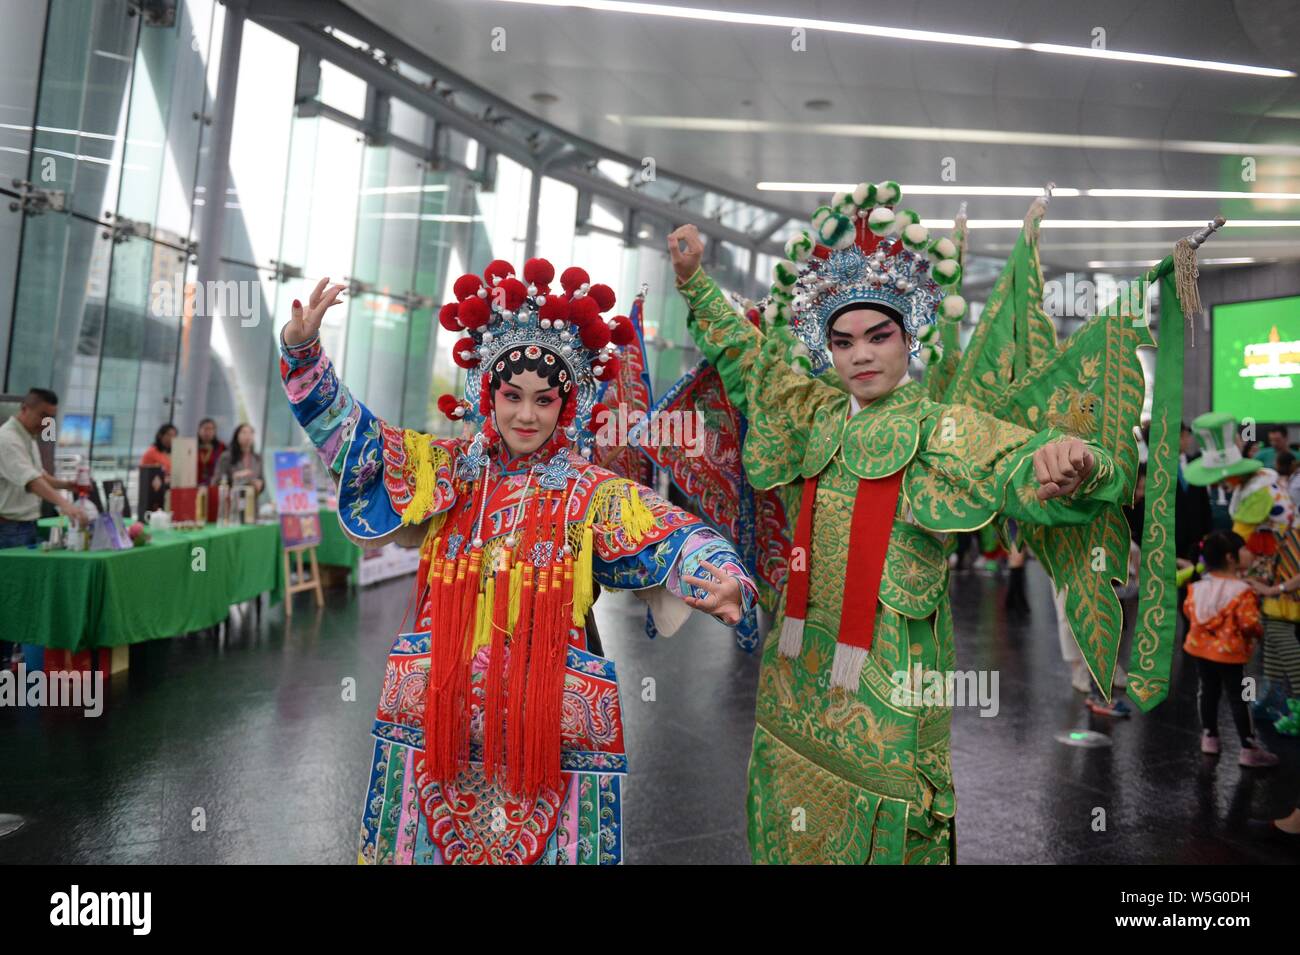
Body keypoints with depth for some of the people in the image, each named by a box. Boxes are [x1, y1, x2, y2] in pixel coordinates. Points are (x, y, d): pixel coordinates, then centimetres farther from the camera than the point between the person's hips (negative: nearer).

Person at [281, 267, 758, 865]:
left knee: (539, 841, 10)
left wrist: (721, 579, -35)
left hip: (550, 725, -2)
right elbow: (350, 432, 4)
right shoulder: (444, 468, 4)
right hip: (436, 713, 3)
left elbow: (677, 539, -14)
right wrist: (302, 353, -9)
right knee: (431, 841, 17)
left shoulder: (597, 493, -3)